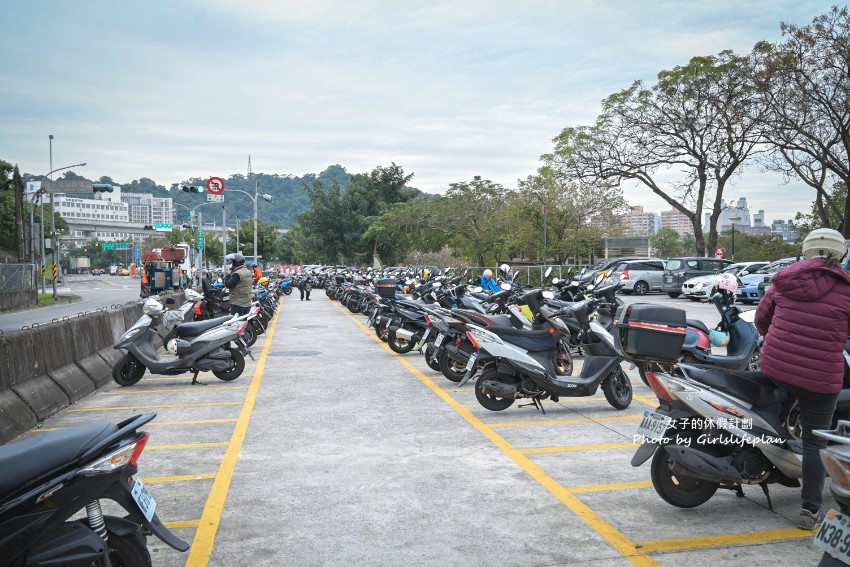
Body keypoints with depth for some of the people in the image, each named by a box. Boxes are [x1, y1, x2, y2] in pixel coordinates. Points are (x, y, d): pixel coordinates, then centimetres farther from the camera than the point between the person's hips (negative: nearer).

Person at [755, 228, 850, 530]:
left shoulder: (784, 280, 4)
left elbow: (761, 318, 12)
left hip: (774, 366, 4)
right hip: (819, 377, -3)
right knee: (815, 441, 6)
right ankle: (811, 510, 11)